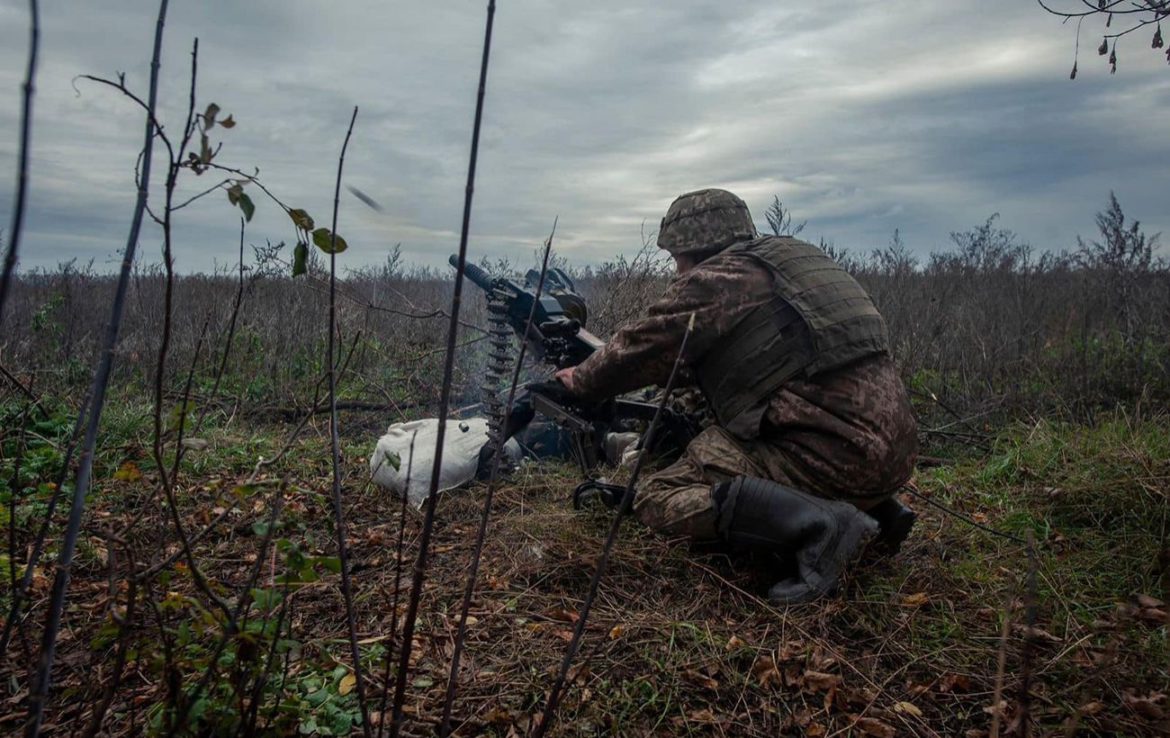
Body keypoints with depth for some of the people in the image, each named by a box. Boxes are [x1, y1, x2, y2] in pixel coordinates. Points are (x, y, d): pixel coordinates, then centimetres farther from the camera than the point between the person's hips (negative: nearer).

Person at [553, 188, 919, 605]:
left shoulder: (714, 278, -5)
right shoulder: (792, 257, 21)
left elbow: (642, 348, 1)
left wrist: (580, 380, 19)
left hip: (833, 453, -9)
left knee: (659, 498, -5)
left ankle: (817, 524, -19)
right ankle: (877, 509, 18)